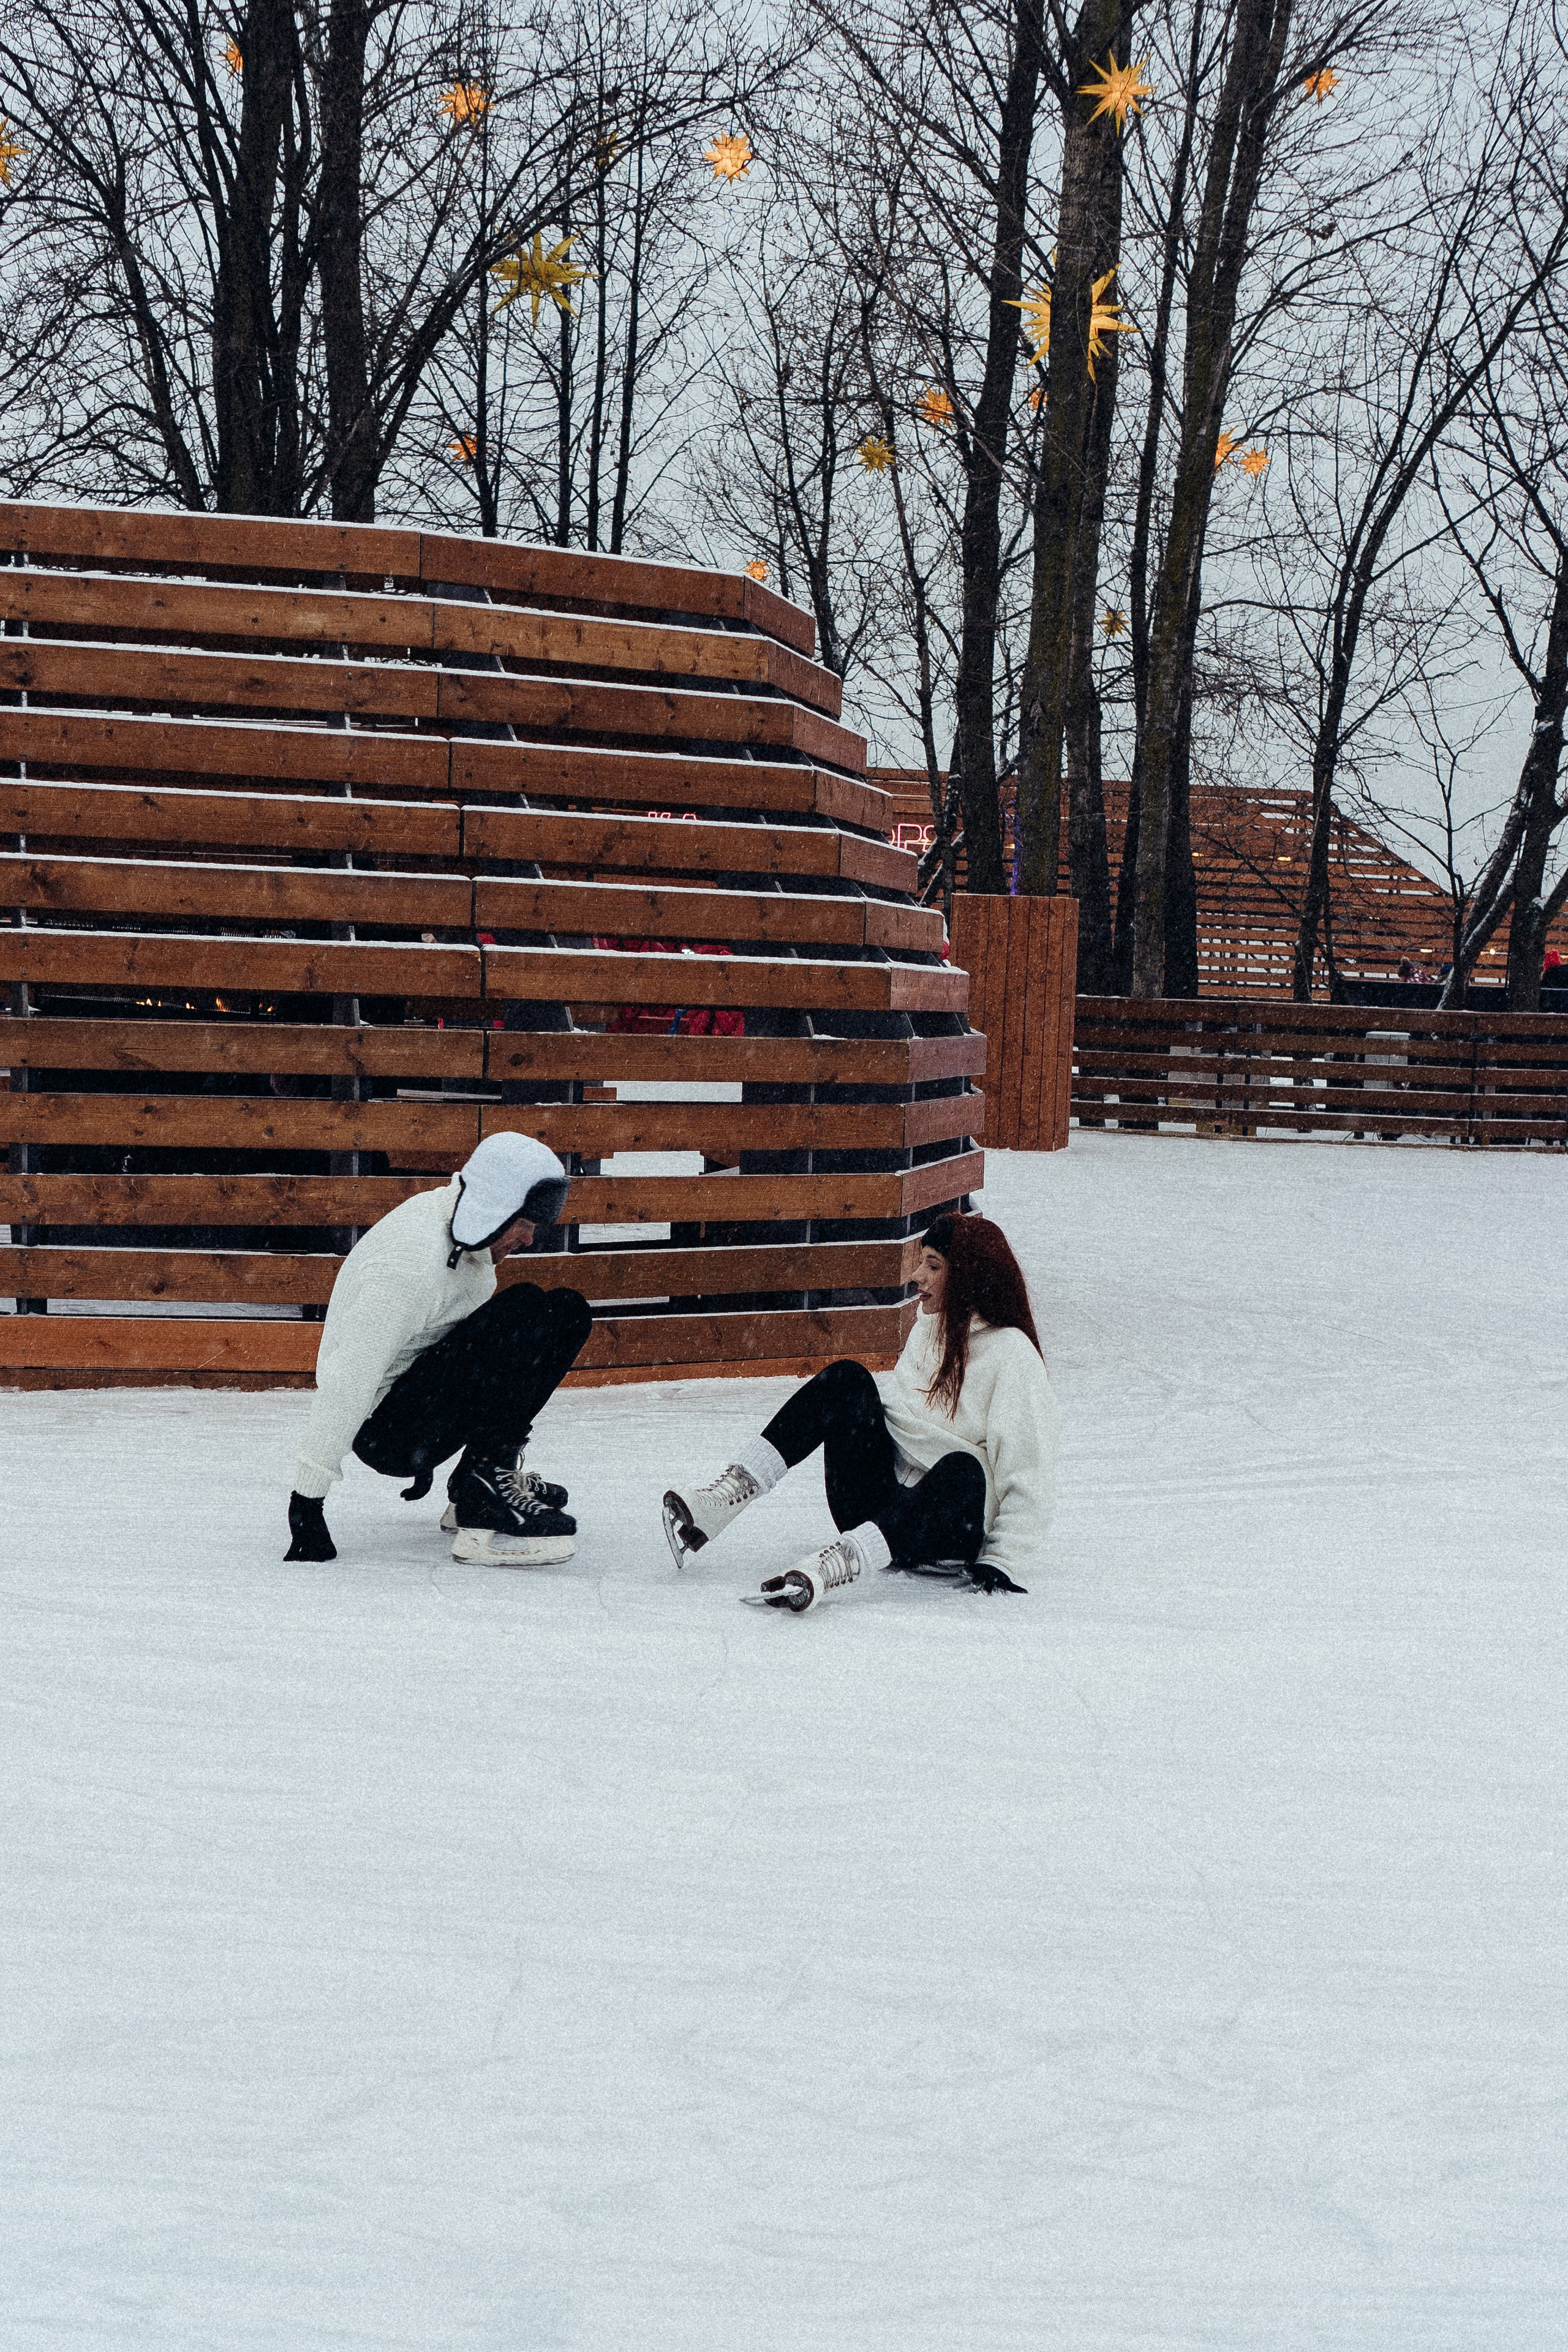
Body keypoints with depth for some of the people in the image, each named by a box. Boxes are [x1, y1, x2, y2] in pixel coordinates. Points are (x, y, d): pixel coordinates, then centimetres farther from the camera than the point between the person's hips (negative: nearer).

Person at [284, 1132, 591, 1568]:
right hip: (385, 1429, -10)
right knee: (523, 1309, -26)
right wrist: (307, 1500, -30)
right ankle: (482, 1513, -26)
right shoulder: (412, 1265, -28)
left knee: (567, 1313, 10)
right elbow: (347, 1379, -30)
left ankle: (496, 1472, 10)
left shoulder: (463, 1226, 2)